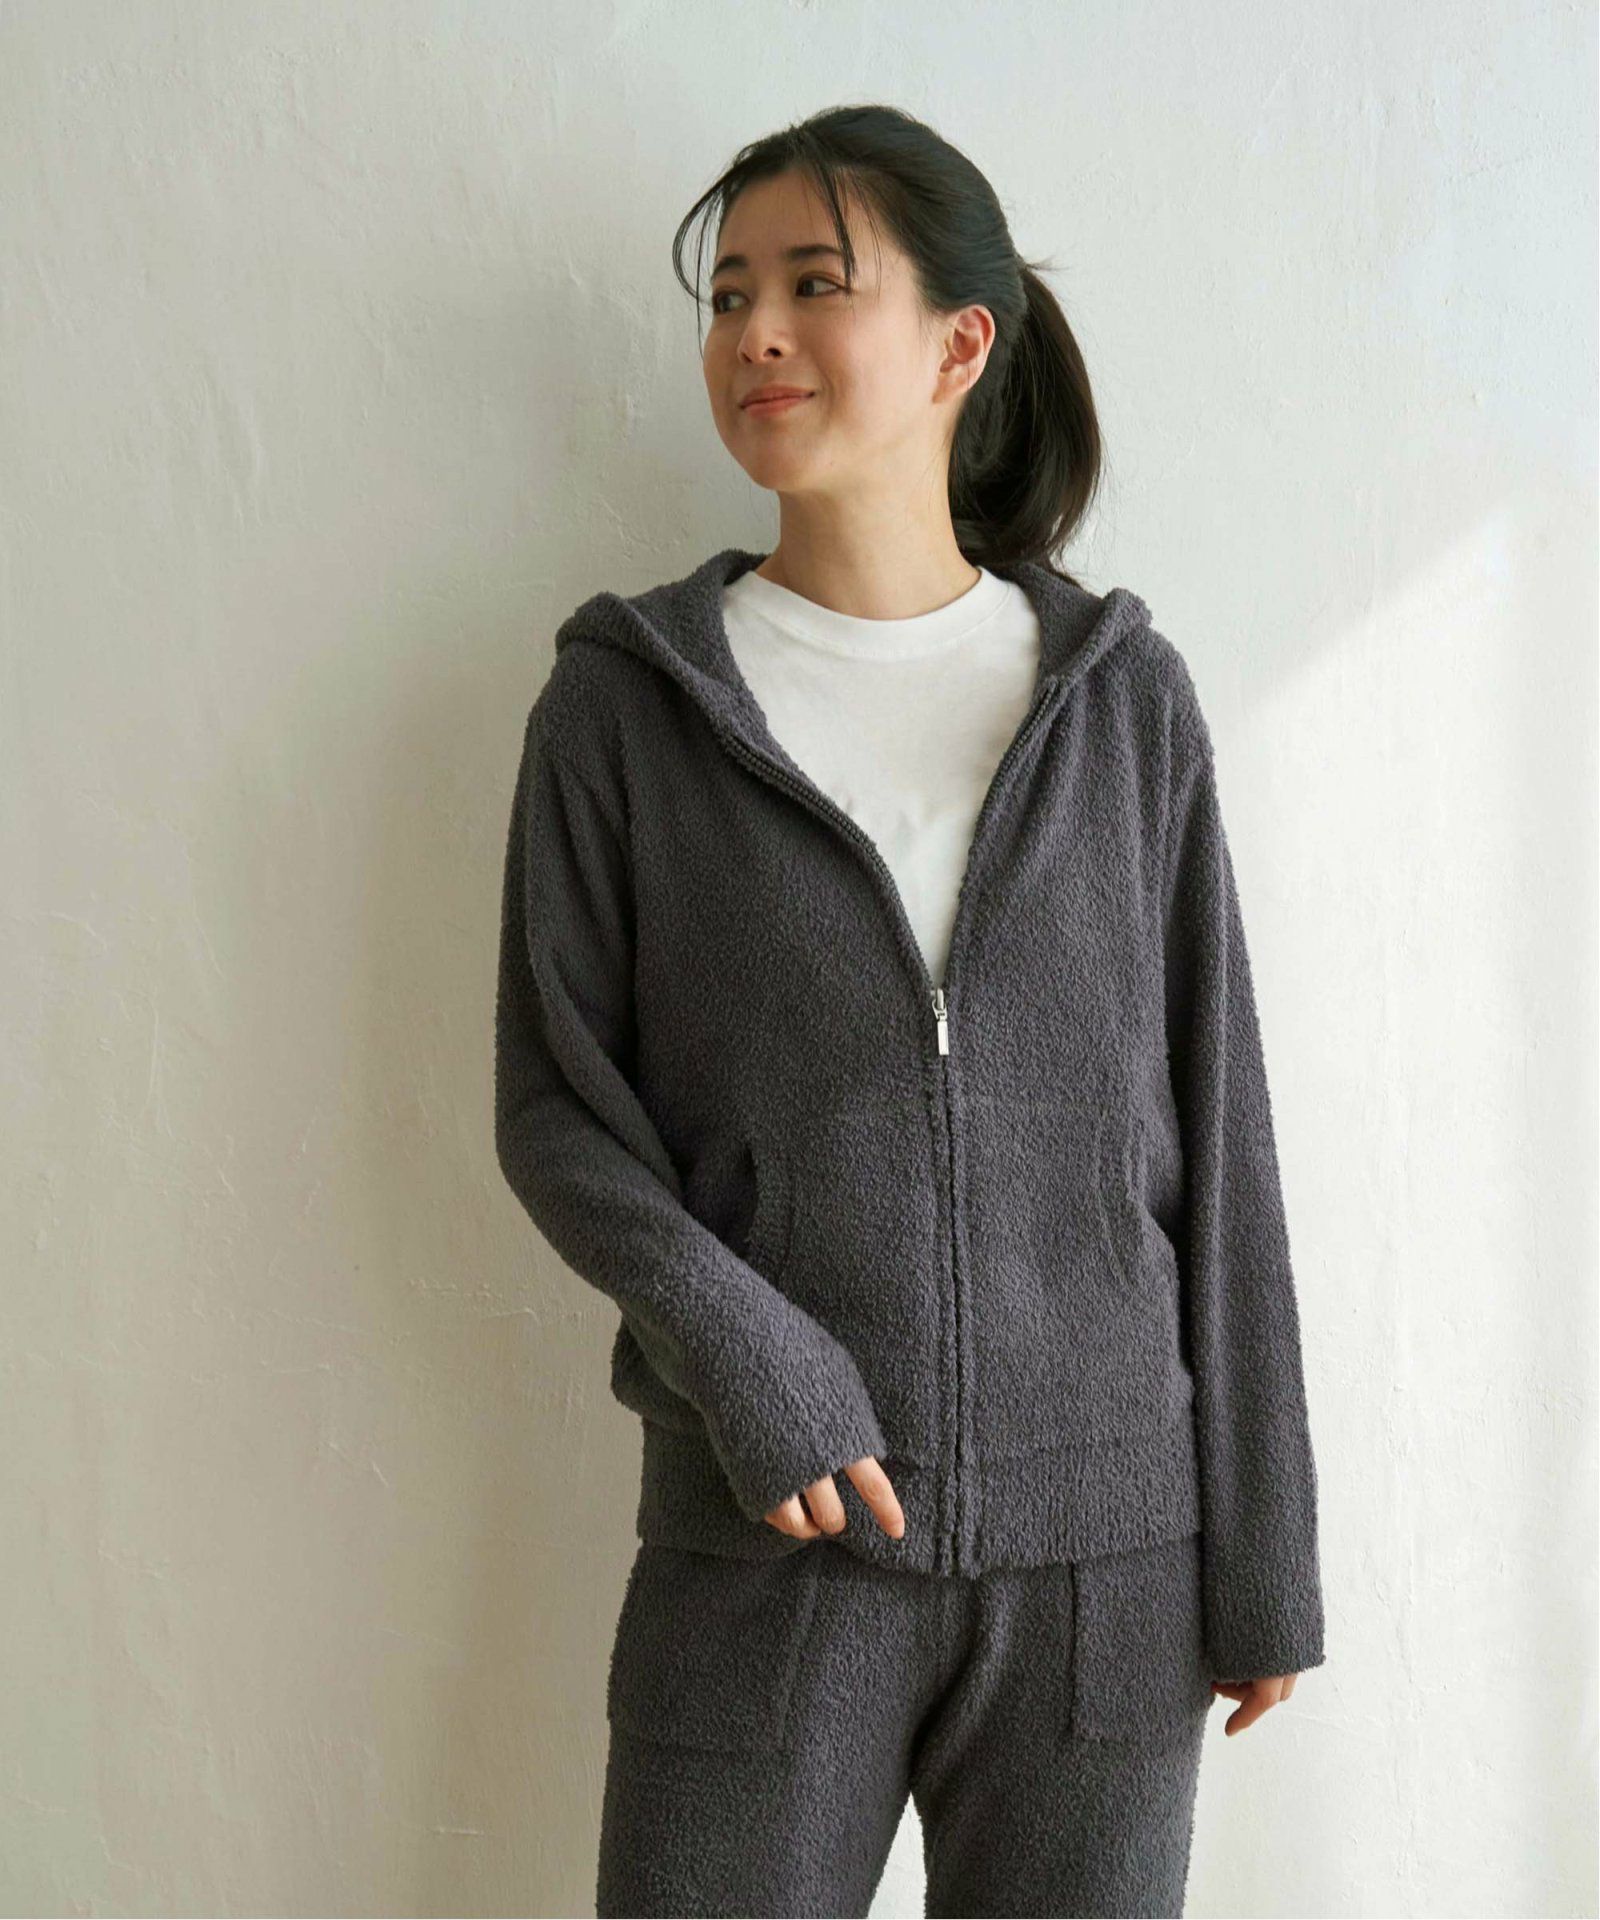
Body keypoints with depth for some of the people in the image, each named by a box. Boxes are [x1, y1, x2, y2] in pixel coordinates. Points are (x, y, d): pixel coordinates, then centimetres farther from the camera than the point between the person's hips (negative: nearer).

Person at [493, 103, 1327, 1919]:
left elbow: (1213, 1132, 3)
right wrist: (736, 1345, -16)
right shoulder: (626, 702, -1)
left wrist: (1263, 1551, 3)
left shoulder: (1121, 695, 2)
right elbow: (551, 1104, 1)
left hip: (1101, 1559, 1)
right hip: (768, 1543, -1)